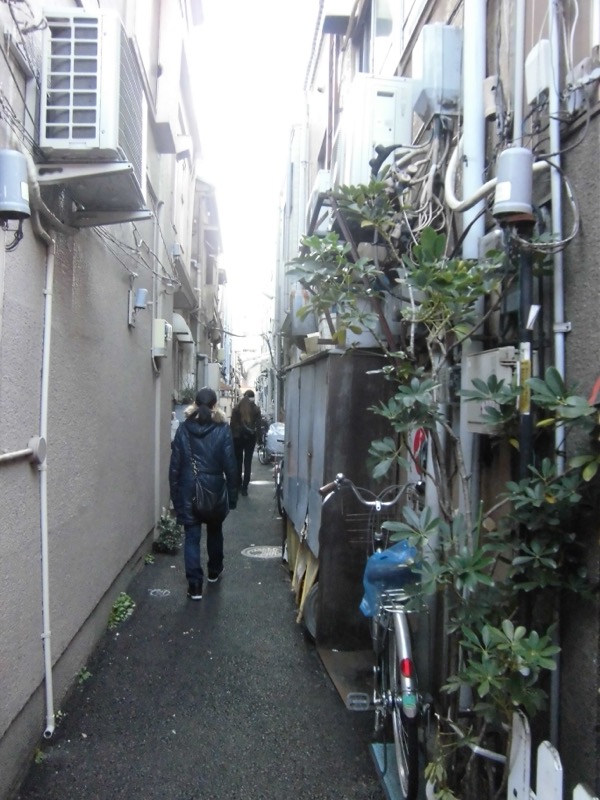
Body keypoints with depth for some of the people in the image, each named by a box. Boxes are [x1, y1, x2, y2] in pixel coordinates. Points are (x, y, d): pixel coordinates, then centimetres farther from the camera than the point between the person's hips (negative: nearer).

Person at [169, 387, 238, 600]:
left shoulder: (184, 428, -3)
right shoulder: (222, 429, -9)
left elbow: (175, 465, -1)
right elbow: (230, 465, -9)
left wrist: (175, 493, 7)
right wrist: (232, 495, -1)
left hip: (189, 490, 0)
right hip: (214, 489, 0)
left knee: (192, 536, 5)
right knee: (214, 531, 21)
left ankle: (194, 585, 2)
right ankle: (214, 571, 38)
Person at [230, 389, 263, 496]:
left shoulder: (237, 408, -2)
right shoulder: (256, 409, -3)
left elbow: (232, 424, -2)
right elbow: (259, 425, -3)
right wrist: (260, 439, 3)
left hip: (238, 437, 1)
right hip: (250, 437, 0)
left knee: (238, 462, 14)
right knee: (248, 462, 2)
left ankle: (238, 485, 21)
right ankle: (244, 488, -2)